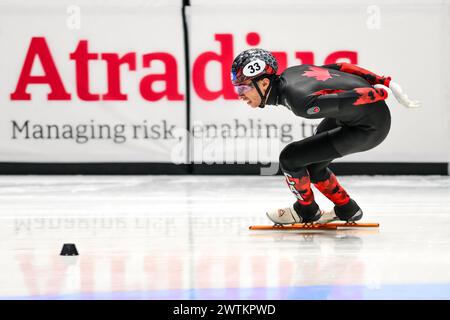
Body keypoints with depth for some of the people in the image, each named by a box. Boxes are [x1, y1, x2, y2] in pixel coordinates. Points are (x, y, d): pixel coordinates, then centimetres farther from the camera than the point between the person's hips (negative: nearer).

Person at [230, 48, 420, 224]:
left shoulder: (300, 103, -31)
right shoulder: (289, 74, -3)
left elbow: (350, 100, -28)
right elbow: (340, 68, 4)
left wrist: (382, 93, -11)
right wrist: (385, 82, 8)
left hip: (368, 128, -9)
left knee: (290, 158, -8)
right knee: (310, 164, 17)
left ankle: (307, 210, 17)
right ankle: (346, 210, 33)